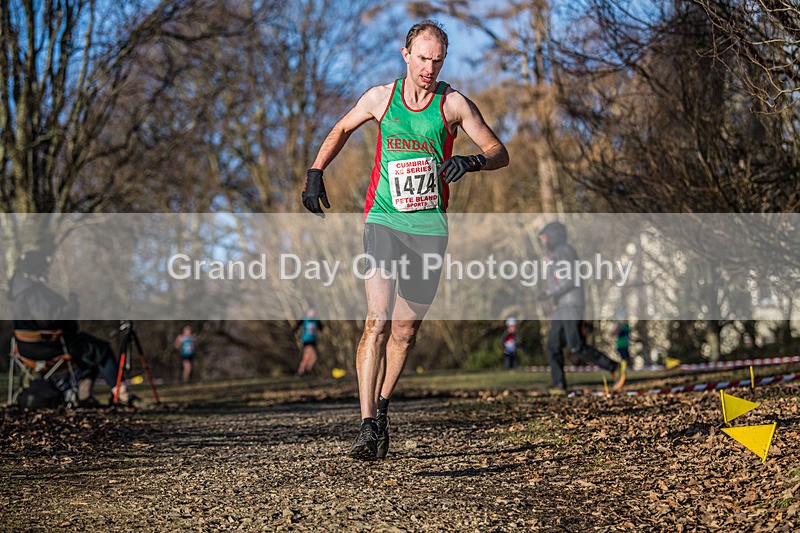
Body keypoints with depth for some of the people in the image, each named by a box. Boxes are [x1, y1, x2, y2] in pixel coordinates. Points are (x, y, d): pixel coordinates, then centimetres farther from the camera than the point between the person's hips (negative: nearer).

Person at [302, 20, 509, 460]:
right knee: (378, 321, -17)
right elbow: (341, 130, 22)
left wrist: (470, 162, -18)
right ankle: (368, 425, -21)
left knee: (406, 330, 7)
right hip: (383, 221, -1)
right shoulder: (380, 98, 4)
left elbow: (499, 153, 3)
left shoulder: (453, 104, 1)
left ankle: (381, 405, 31)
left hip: (429, 227, 1)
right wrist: (315, 172, 10)